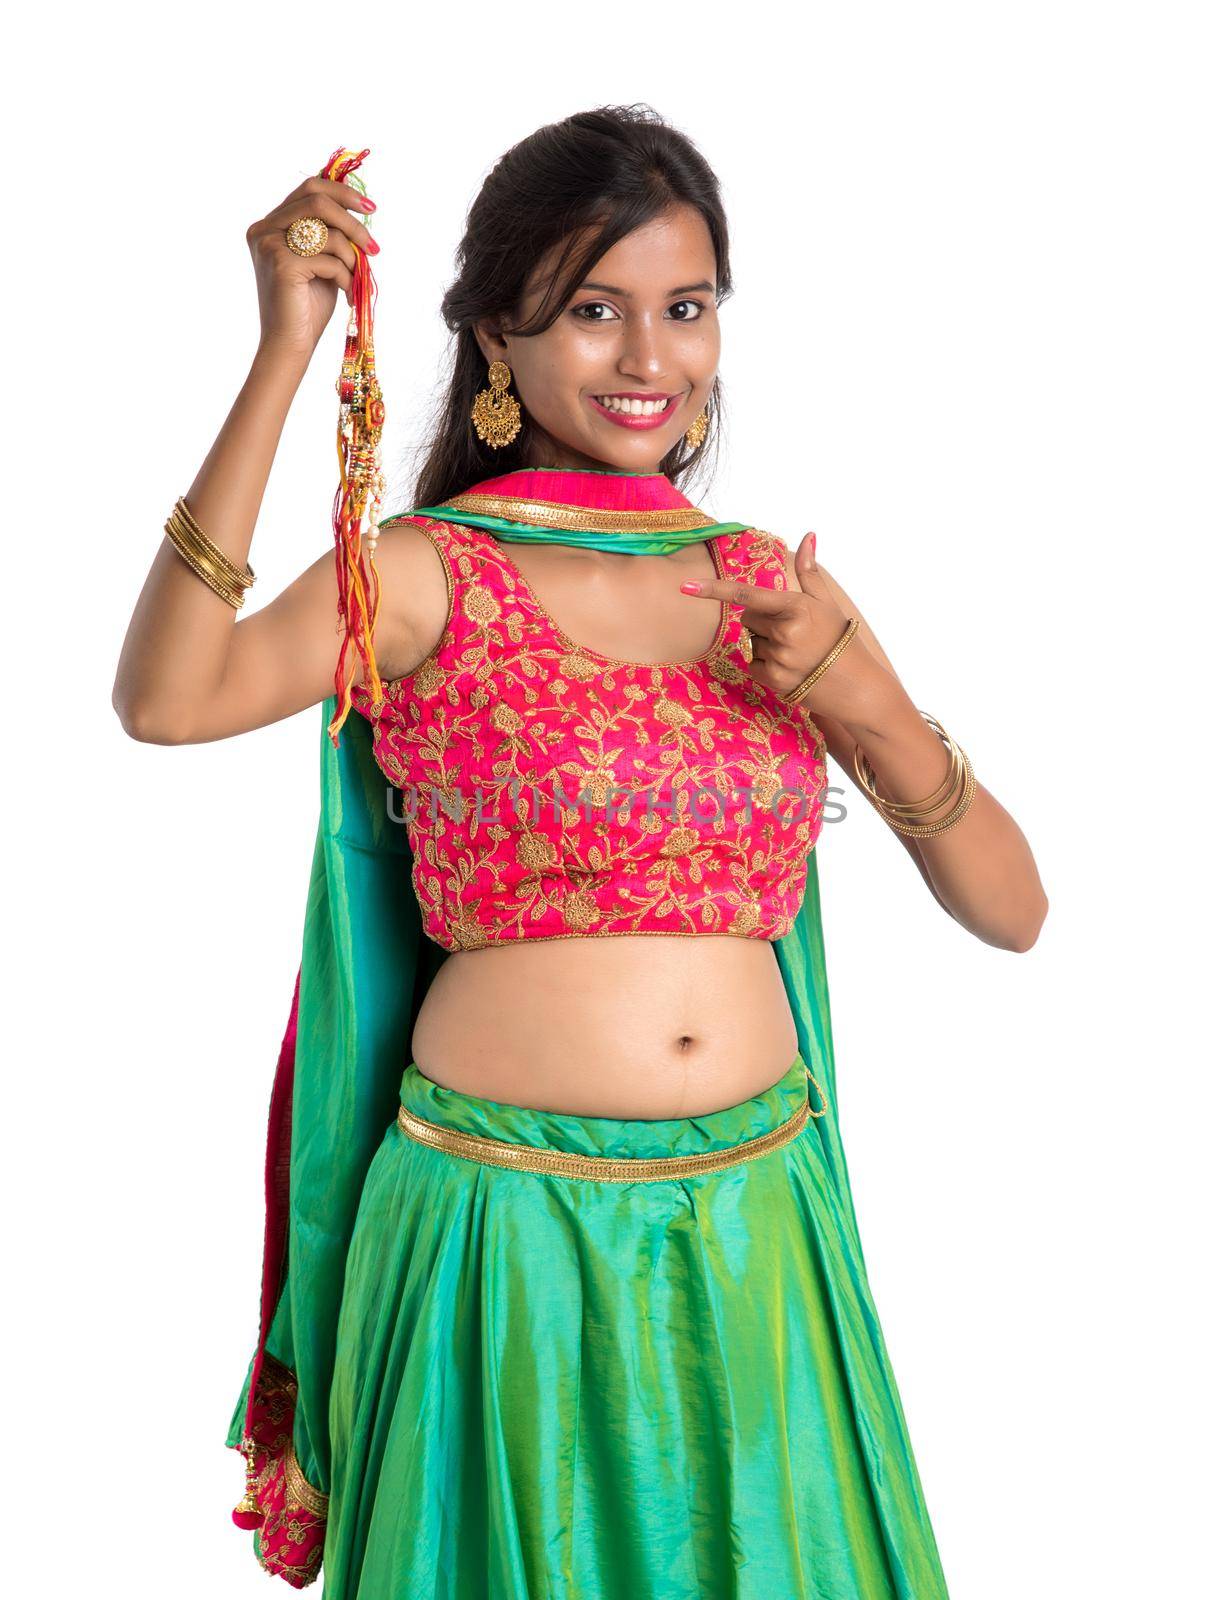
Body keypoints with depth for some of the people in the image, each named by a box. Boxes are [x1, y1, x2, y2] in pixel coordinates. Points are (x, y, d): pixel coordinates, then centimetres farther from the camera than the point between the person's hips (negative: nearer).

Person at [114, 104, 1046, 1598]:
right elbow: (164, 698, -27)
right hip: (510, 1228, -4)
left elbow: (1012, 911, 2)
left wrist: (865, 705, -14)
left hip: (759, 1229, 4)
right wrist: (284, 355, -26)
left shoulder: (769, 587, 4)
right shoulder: (431, 576, -6)